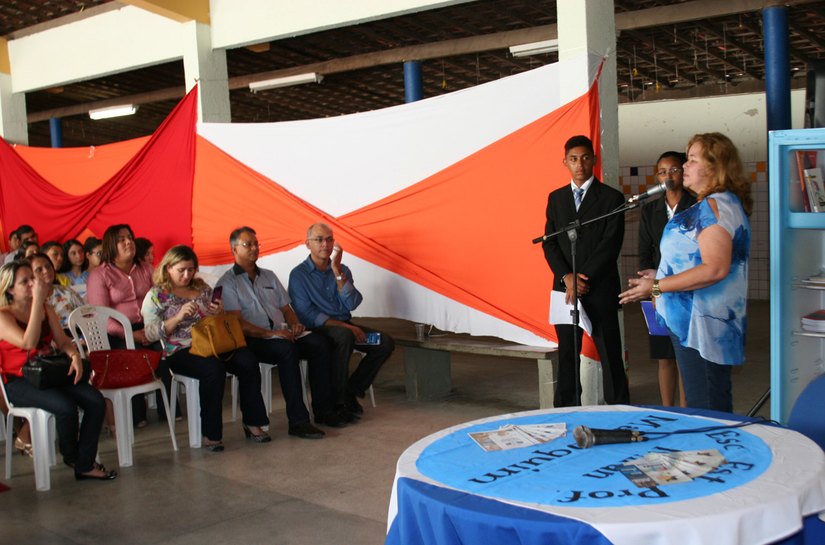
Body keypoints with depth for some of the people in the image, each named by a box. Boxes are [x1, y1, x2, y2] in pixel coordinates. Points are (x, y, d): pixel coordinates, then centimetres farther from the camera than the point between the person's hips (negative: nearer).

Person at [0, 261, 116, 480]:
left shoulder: (46, 308, 12)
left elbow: (62, 342, 9)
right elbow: (28, 342, -25)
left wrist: (75, 355, -15)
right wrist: (38, 299, -24)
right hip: (18, 382, -6)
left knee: (95, 400, -18)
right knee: (65, 406, -31)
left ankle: (85, 465, -10)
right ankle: (71, 457, 0)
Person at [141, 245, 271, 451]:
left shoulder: (202, 288, 19)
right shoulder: (156, 295, 5)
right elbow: (150, 334, -5)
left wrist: (219, 312, 1)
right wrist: (178, 317, -17)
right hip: (180, 352, -5)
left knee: (248, 361, -24)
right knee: (214, 369, -36)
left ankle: (252, 424, -16)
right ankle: (211, 434, -24)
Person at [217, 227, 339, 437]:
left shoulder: (269, 276, 24)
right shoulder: (227, 283, 2)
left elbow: (286, 308, 24)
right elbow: (237, 323, -9)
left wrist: (295, 324, 0)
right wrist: (271, 333, -20)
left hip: (283, 334, 6)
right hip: (253, 341, -6)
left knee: (320, 343, -20)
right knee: (287, 349, -36)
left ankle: (323, 410, -17)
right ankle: (297, 421, -35)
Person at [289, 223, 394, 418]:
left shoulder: (342, 270, 12)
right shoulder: (299, 275, -2)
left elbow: (352, 304, -2)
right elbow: (306, 314, -11)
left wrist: (338, 272, -11)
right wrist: (343, 326, -20)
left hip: (345, 326, 6)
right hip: (318, 329, -6)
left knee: (385, 342, -15)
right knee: (344, 336, -38)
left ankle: (352, 391, -5)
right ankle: (337, 401, -26)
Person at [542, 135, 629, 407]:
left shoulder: (611, 198, 0)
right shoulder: (556, 198, 12)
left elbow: (611, 244, -8)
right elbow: (549, 243, 6)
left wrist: (583, 278, -14)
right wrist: (567, 277, -9)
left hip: (600, 290, -4)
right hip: (565, 289, 4)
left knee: (610, 355, 1)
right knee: (567, 354, 9)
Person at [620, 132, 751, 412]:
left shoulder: (716, 205, -16)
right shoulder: (706, 205, 18)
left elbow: (715, 269, -25)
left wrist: (657, 286, -21)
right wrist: (660, 275, 20)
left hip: (702, 326, -11)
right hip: (689, 323, 11)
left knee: (705, 410, -4)